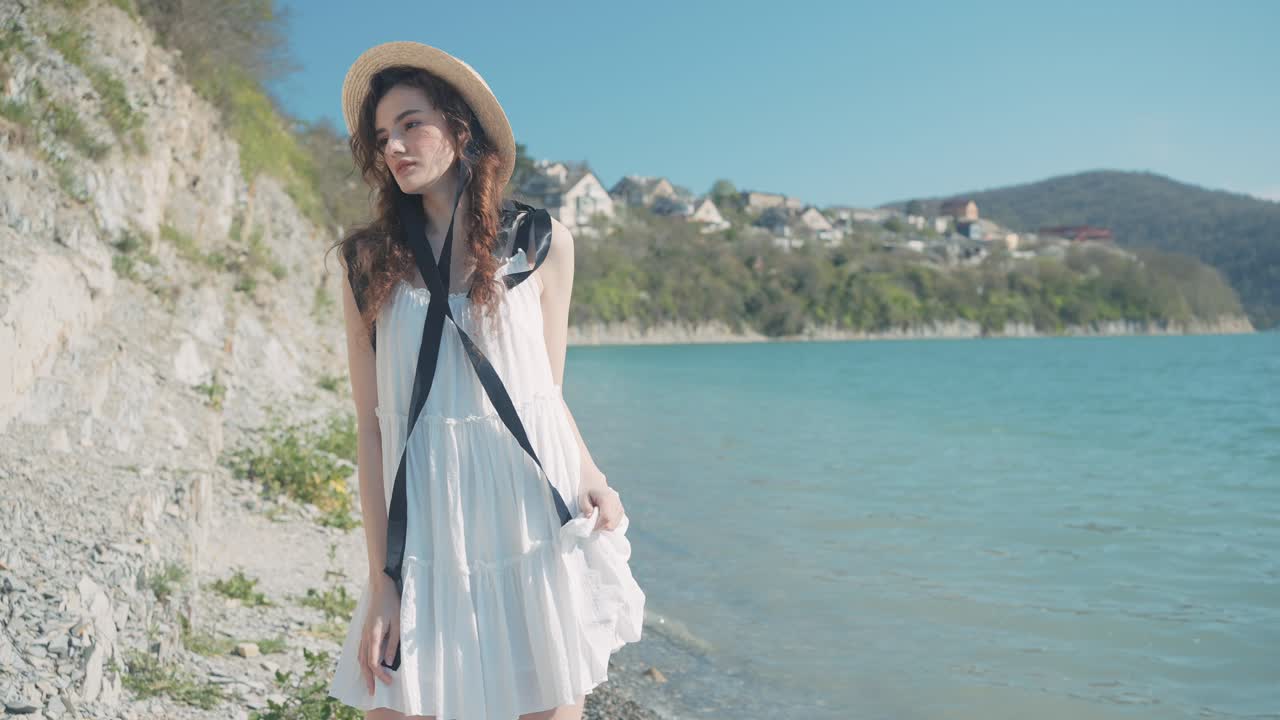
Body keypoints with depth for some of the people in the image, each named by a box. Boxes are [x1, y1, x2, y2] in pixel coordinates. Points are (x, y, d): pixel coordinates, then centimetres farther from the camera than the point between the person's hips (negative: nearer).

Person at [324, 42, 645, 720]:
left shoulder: (541, 240, 6)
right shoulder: (369, 261, 4)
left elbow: (546, 393, 11)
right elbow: (371, 424, 0)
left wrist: (590, 476, -9)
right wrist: (381, 580, -4)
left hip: (535, 528, 0)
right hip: (425, 541, 0)